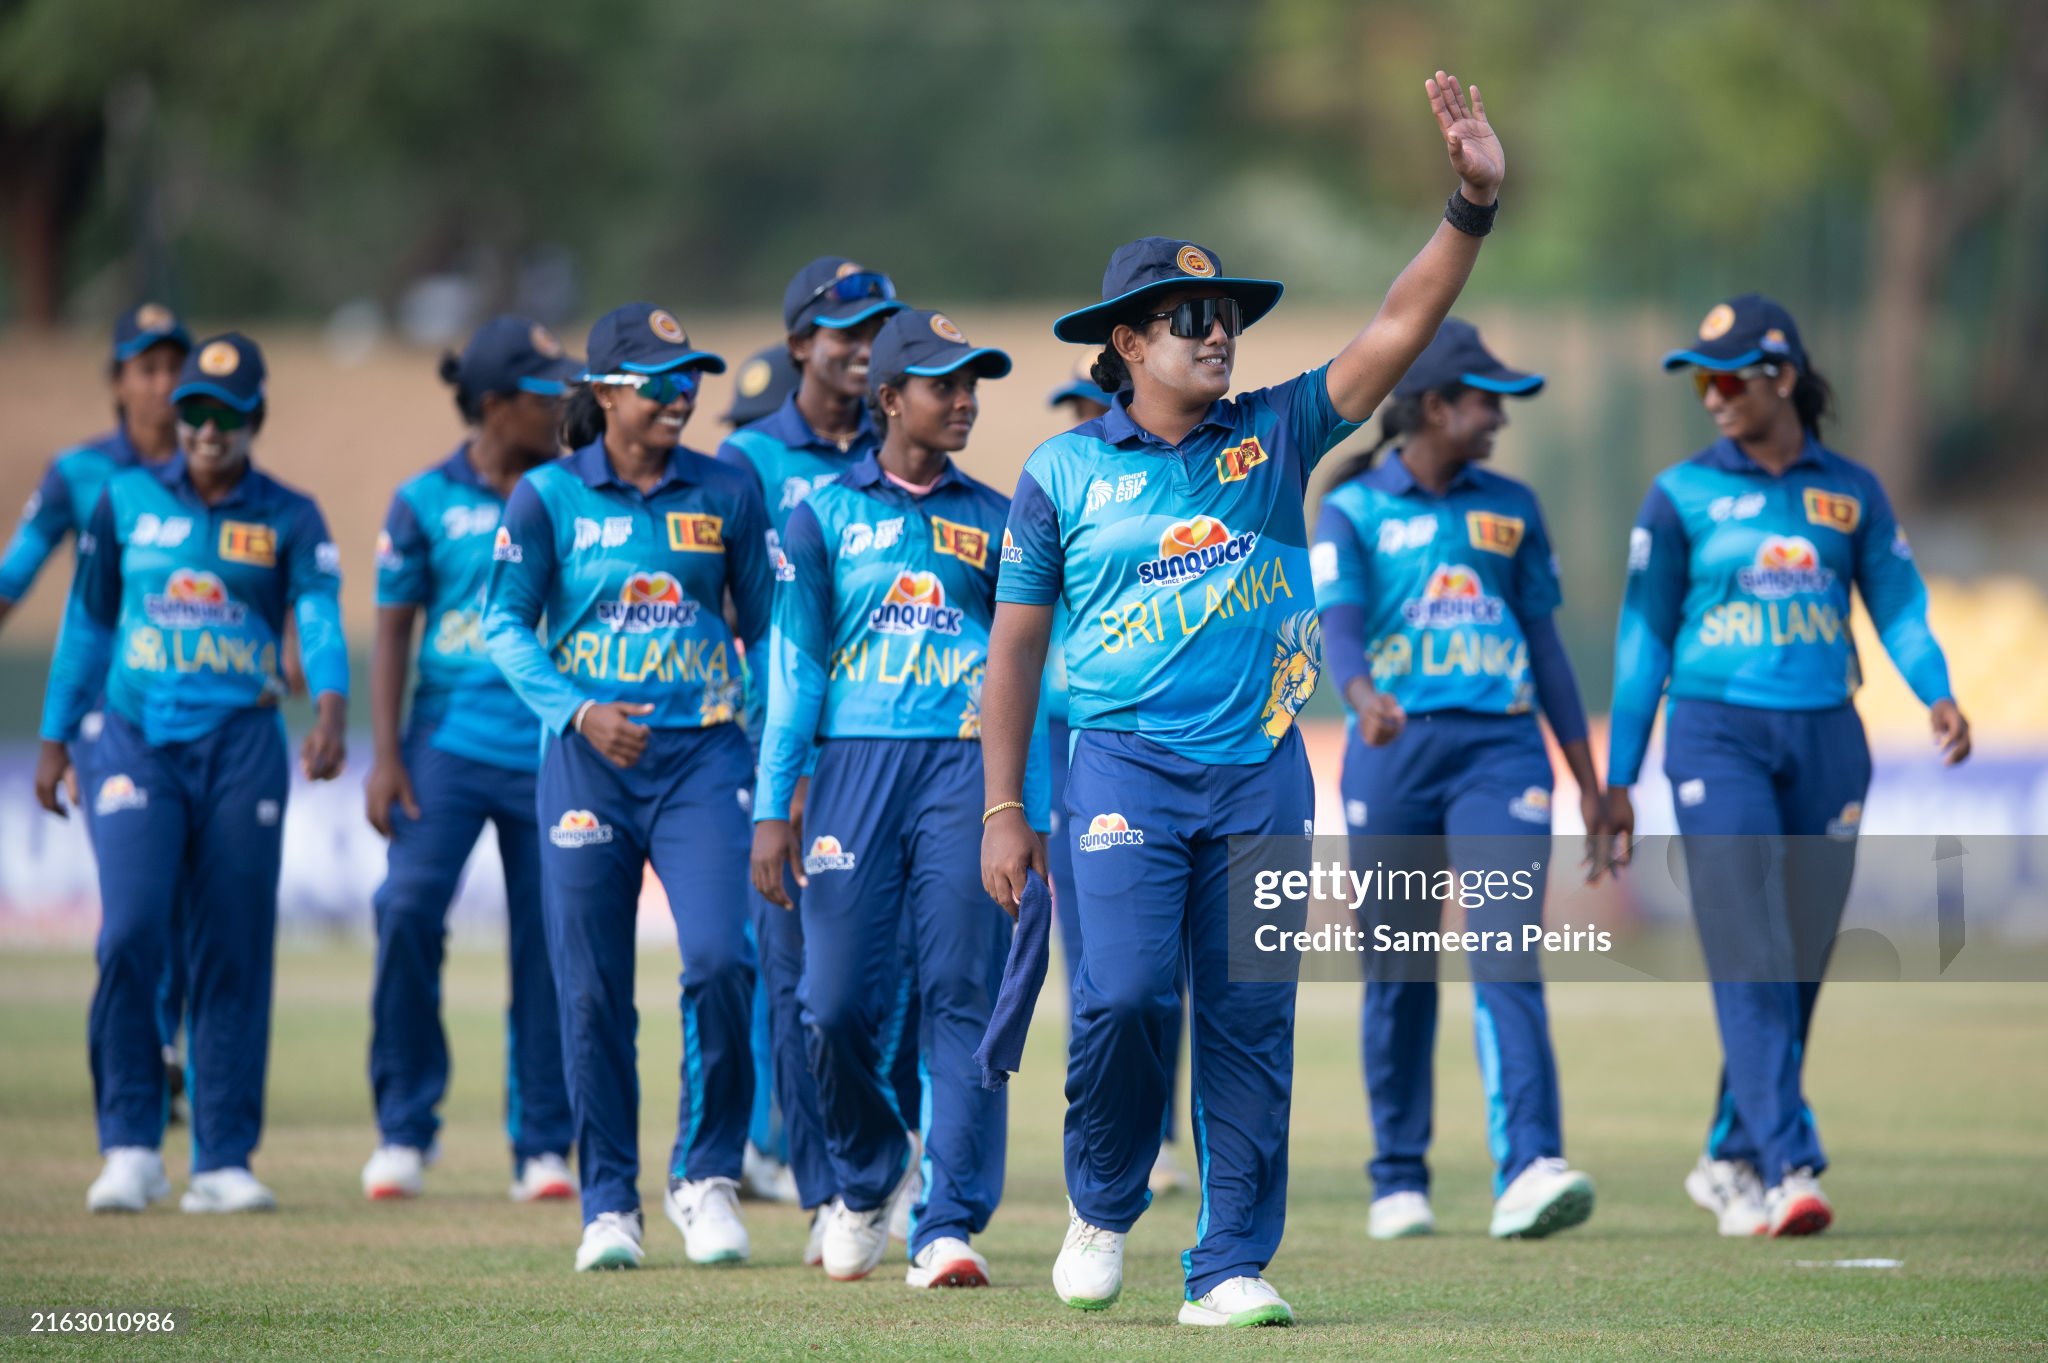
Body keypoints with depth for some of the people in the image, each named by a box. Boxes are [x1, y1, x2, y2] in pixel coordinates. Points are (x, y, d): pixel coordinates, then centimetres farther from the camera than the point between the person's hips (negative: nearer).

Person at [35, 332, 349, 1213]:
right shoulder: (125, 501, 8)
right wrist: (55, 737, 12)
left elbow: (320, 614, -11)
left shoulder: (288, 519, 4)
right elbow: (88, 622, 15)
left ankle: (223, 1161, 7)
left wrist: (331, 710, -29)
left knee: (234, 953, 0)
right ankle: (131, 1145, -5)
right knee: (131, 930, -16)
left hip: (241, 747, 0)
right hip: (137, 743, 0)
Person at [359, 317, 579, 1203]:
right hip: (449, 740, -2)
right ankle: (405, 1129, -3)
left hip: (553, 753, 2)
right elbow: (392, 630, 4)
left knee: (547, 943, 1)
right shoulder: (427, 501, 3)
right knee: (409, 907, -16)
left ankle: (542, 1146, 10)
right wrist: (385, 756, -3)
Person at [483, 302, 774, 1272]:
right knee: (592, 988, 0)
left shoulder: (725, 494, 7)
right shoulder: (549, 496, 2)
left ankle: (706, 1173, 1)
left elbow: (766, 627, 13)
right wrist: (579, 712, -14)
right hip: (587, 758, -1)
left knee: (721, 958, -16)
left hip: (704, 754, 1)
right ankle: (609, 1202, 11)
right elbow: (505, 625, 1)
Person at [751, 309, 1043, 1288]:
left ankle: (949, 1225, -6)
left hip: (967, 766, 1)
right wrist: (773, 809, -3)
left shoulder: (992, 519, 13)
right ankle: (865, 1179, 24)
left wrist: (1033, 811, 6)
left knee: (962, 995, -7)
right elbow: (793, 665, 4)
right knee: (840, 1003, -3)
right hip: (854, 764, -1)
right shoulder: (824, 515, 8)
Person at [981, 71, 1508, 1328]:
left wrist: (1474, 206, -15)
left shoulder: (1274, 436, 8)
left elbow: (1401, 329, -1)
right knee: (1126, 993, -17)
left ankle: (1232, 1266, 6)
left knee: (1252, 1022, 0)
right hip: (1129, 765, -2)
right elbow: (1016, 645, 8)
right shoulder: (1064, 473, 4)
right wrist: (1003, 809, 5)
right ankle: (1105, 1206, 7)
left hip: (1262, 774, 2)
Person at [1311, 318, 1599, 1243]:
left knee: (1508, 957, -14)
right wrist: (1365, 697, -34)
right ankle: (1399, 1182, 16)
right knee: (1399, 973, 4)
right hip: (1393, 751, -2)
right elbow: (1338, 623, -12)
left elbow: (1544, 643, 19)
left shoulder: (1510, 508, 15)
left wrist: (1587, 779, 16)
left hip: (1501, 747, 2)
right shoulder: (1353, 510, 4)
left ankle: (1528, 1172, -24)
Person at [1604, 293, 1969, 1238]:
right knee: (1749, 957, -15)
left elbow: (1900, 607, 3)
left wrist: (1936, 695, -17)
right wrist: (1619, 779, 3)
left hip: (1825, 740, 3)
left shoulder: (1851, 492, 9)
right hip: (1718, 739, -3)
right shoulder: (1681, 495, 4)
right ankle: (1789, 1169, -22)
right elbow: (1644, 637, 5)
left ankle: (1729, 1161, 21)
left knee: (1799, 967, 6)